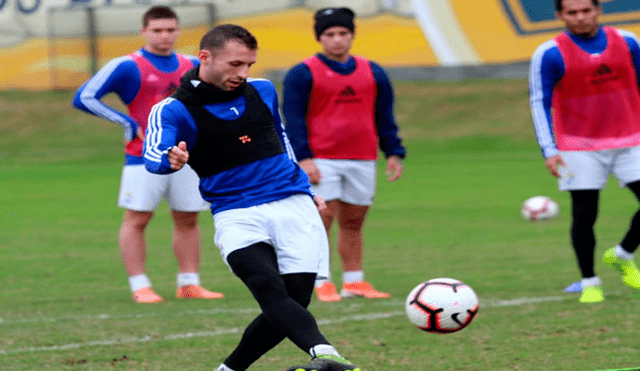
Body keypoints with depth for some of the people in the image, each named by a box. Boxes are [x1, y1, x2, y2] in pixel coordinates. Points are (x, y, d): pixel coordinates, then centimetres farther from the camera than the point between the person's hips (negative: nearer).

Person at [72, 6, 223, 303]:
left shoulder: (191, 66, 10)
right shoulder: (128, 67, -6)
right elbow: (84, 97, -9)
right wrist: (128, 124, -12)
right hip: (144, 157, -5)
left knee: (188, 220, 6)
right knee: (136, 220, -6)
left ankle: (189, 284, 12)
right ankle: (140, 287, -2)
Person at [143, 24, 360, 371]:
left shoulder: (262, 91, 12)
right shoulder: (173, 110, -3)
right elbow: (153, 157, -21)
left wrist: (304, 188, 31)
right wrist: (172, 159, -45)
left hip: (293, 206, 4)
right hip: (237, 217, -4)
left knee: (293, 304, -8)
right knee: (271, 292, -29)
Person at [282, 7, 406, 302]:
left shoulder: (372, 73, 13)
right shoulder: (303, 74, -1)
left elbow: (384, 117, 18)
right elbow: (293, 119, -4)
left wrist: (393, 153, 10)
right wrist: (303, 157, -14)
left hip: (362, 161, 4)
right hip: (321, 161, -4)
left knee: (353, 222, 7)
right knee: (322, 219, -10)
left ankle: (353, 282, 14)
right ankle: (322, 284, -6)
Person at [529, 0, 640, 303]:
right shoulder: (550, 54, -7)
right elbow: (539, 103, -6)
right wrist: (549, 150, -16)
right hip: (580, 148, -3)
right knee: (584, 215, -5)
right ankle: (589, 282, 12)